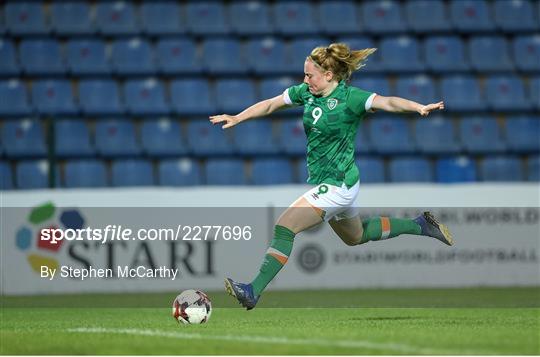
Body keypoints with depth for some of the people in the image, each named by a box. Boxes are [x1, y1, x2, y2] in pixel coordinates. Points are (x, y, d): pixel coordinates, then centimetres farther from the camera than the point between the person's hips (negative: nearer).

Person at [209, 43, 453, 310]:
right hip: (323, 182, 9)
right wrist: (236, 118, 10)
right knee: (355, 237, 28)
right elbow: (270, 105, 13)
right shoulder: (306, 93, 1)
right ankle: (420, 225, 41)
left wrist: (420, 107, -48)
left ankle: (253, 292, -20)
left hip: (337, 185, -9)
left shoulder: (350, 98, -19)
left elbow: (387, 102, -32)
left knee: (284, 227, -19)